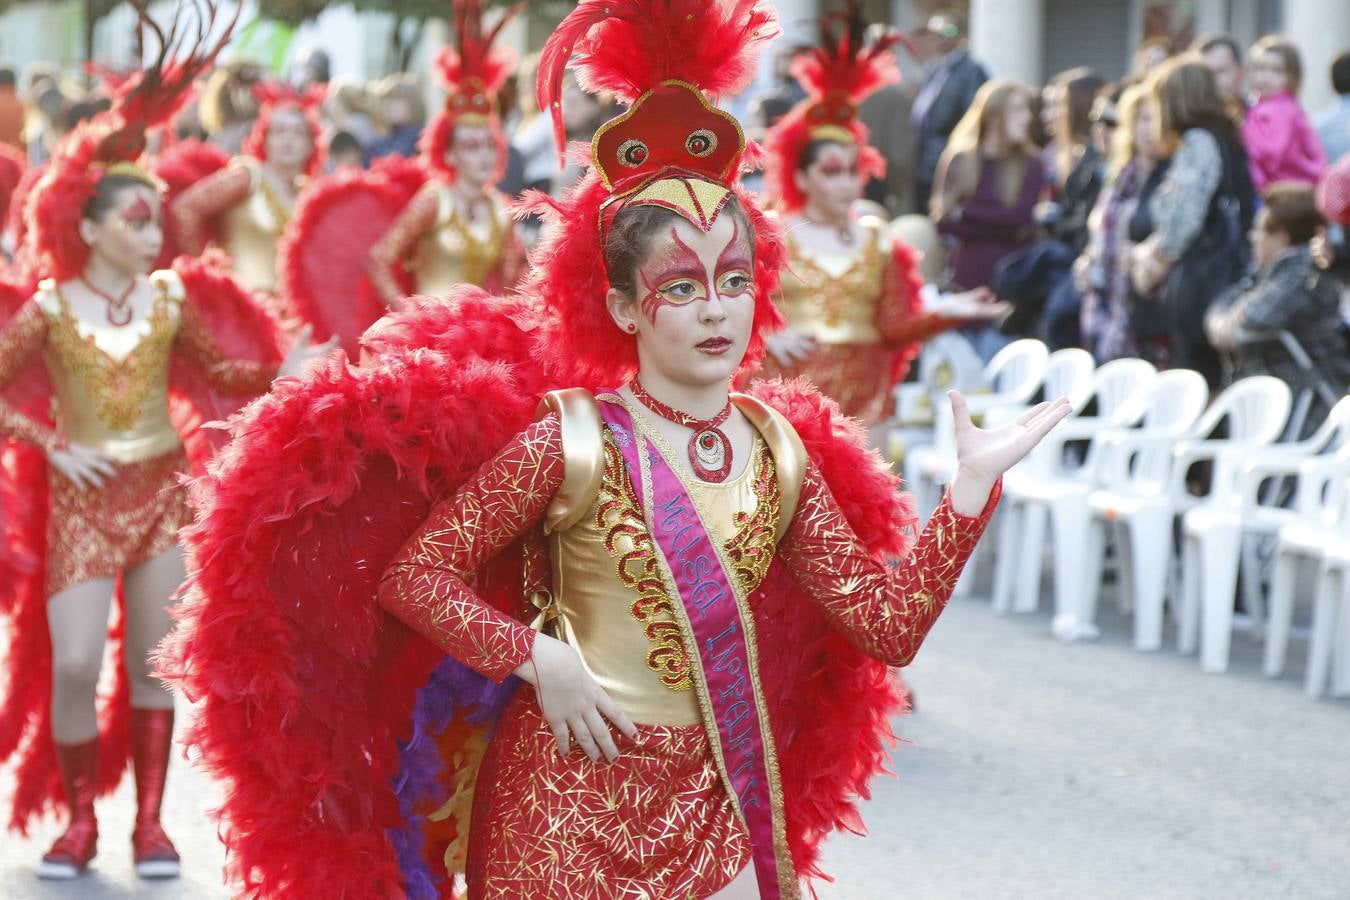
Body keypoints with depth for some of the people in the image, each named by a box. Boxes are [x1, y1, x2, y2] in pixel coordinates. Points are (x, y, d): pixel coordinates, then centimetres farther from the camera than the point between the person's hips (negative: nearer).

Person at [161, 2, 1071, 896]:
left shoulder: (781, 449, 3)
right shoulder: (571, 440, -9)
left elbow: (889, 624, 2)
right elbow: (413, 573, -8)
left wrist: (974, 486, -4)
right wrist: (538, 659, -16)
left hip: (716, 808, 4)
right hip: (574, 804, -4)